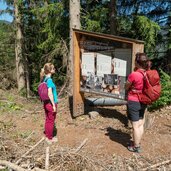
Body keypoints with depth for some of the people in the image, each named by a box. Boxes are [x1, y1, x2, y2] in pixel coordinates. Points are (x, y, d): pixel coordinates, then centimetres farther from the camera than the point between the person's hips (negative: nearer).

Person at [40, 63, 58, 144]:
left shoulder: (44, 79, 6)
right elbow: (50, 94, -24)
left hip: (46, 103, 8)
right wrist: (54, 105, -19)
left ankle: (47, 135, 33)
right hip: (51, 103, -8)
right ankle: (50, 138, 21)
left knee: (47, 120, 19)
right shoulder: (49, 80, -21)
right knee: (51, 121, 7)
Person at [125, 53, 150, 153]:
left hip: (134, 102, -7)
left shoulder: (133, 75, -23)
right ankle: (138, 143, 34)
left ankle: (136, 147, 19)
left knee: (135, 126, 5)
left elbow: (126, 87, -7)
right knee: (141, 124, 18)